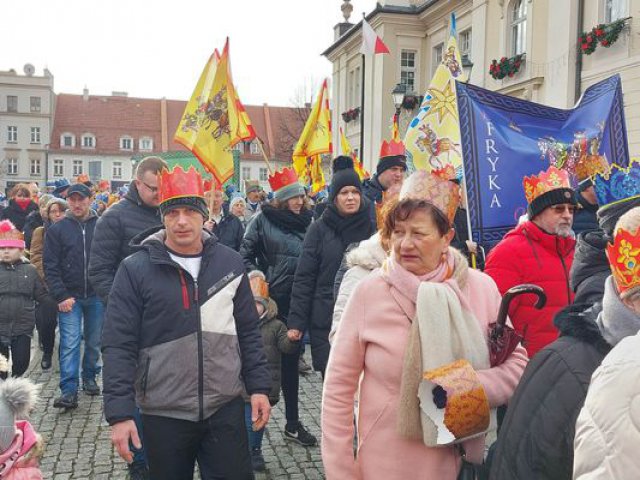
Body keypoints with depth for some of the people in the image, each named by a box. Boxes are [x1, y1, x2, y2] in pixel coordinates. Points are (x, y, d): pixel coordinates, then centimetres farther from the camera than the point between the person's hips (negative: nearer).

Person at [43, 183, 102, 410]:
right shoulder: (57, 229, 1)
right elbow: (51, 266, -1)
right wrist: (61, 296, -10)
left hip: (97, 296, 1)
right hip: (69, 297, -1)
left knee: (94, 342, 12)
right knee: (70, 343, -5)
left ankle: (90, 377, 31)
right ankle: (69, 390, -3)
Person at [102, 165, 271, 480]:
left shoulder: (229, 262, 1)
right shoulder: (135, 269, -8)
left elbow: (248, 332, 7)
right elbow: (118, 346, -8)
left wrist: (259, 386, 4)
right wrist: (120, 412, -13)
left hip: (226, 408, 2)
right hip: (163, 413, -1)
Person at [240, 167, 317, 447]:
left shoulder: (306, 222, 5)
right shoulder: (263, 220, -3)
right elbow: (245, 255, -1)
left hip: (296, 303, 3)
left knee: (290, 362, 12)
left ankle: (293, 423, 23)